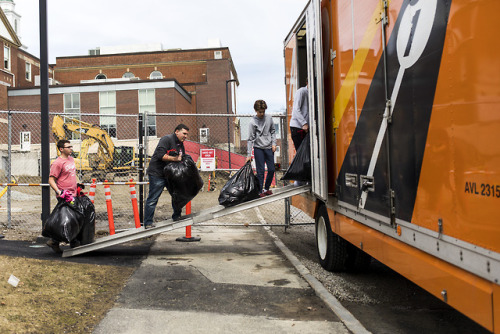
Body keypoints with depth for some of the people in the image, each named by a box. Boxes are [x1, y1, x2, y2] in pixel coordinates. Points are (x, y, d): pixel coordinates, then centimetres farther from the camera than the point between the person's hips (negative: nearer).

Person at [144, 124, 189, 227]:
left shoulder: (181, 145, 15)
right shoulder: (167, 139, -13)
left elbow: (182, 160, 21)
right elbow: (160, 155, -24)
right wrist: (175, 158, -23)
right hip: (157, 173, -9)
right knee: (153, 199, -6)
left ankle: (177, 217, 29)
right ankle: (148, 223, 0)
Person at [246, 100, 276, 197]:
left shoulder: (269, 118, 3)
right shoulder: (253, 122, -8)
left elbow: (273, 131, 15)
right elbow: (250, 139, -8)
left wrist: (273, 143, 2)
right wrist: (249, 154, -11)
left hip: (269, 148, 4)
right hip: (258, 148, -4)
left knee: (271, 169, 5)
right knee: (260, 170, -5)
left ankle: (266, 188, 22)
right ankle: (260, 190, 6)